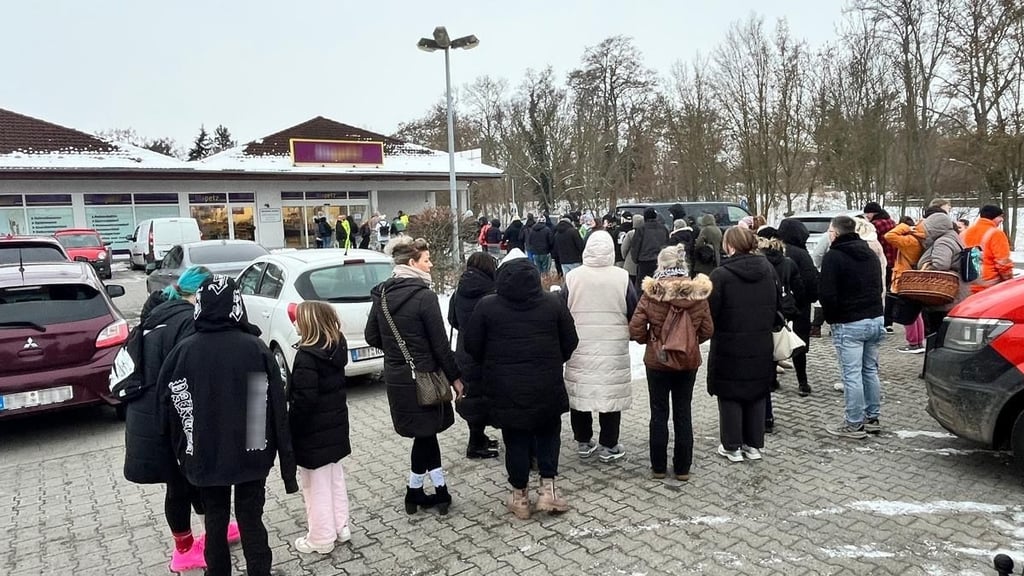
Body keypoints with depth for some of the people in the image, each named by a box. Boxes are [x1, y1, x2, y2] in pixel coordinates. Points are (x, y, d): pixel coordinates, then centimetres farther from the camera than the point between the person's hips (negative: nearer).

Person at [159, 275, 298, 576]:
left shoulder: (183, 351, -10)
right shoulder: (256, 349, -14)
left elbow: (169, 408, -2)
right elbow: (277, 410, -11)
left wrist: (181, 451, 13)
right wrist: (287, 465, -2)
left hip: (205, 455, 2)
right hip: (251, 455, -1)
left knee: (215, 520, 18)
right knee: (251, 521, 11)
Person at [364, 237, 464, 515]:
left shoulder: (382, 294, 3)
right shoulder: (424, 296, -17)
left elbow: (371, 336, 9)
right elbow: (440, 343, -15)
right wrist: (455, 376, -5)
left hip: (395, 377, 7)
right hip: (422, 377, -7)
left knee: (425, 433, 15)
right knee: (425, 434, 9)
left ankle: (440, 490, 20)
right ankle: (414, 493, 20)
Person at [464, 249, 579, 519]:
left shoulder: (487, 306, -6)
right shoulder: (552, 302, -2)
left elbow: (472, 345, -1)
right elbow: (570, 341, 3)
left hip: (506, 388, -1)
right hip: (547, 385, 1)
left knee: (515, 439, 10)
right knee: (548, 433, 19)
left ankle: (520, 496, 20)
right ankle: (548, 487, 14)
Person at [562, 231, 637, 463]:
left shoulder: (573, 277, -6)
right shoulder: (622, 277, -8)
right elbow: (634, 314, 1)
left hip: (579, 348, 1)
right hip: (614, 349, -1)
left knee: (580, 393, 12)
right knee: (612, 394, 8)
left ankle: (583, 442, 23)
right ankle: (608, 446, 15)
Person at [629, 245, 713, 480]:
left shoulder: (651, 294, -16)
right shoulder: (698, 294, -9)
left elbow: (635, 330, -15)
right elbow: (707, 330, -3)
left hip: (657, 361, -2)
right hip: (689, 362, 2)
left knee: (659, 413, 11)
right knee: (683, 413, 13)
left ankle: (658, 467, 20)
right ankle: (683, 468, 21)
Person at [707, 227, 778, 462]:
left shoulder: (721, 275, -16)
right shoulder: (768, 270, 1)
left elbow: (710, 313, -14)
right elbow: (777, 306, 9)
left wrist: (711, 332, 4)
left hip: (729, 347, -5)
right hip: (761, 347, 5)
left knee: (730, 396, 7)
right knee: (757, 395, 16)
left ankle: (732, 446, 15)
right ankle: (754, 444, 25)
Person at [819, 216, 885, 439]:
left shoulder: (833, 256, -12)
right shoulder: (870, 254, 14)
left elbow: (827, 293, -16)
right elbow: (878, 287, 21)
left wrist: (831, 318, -2)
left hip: (849, 323, -8)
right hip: (876, 318, 8)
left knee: (852, 374, -3)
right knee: (870, 371, 15)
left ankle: (854, 424, 1)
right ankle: (872, 418, 23)